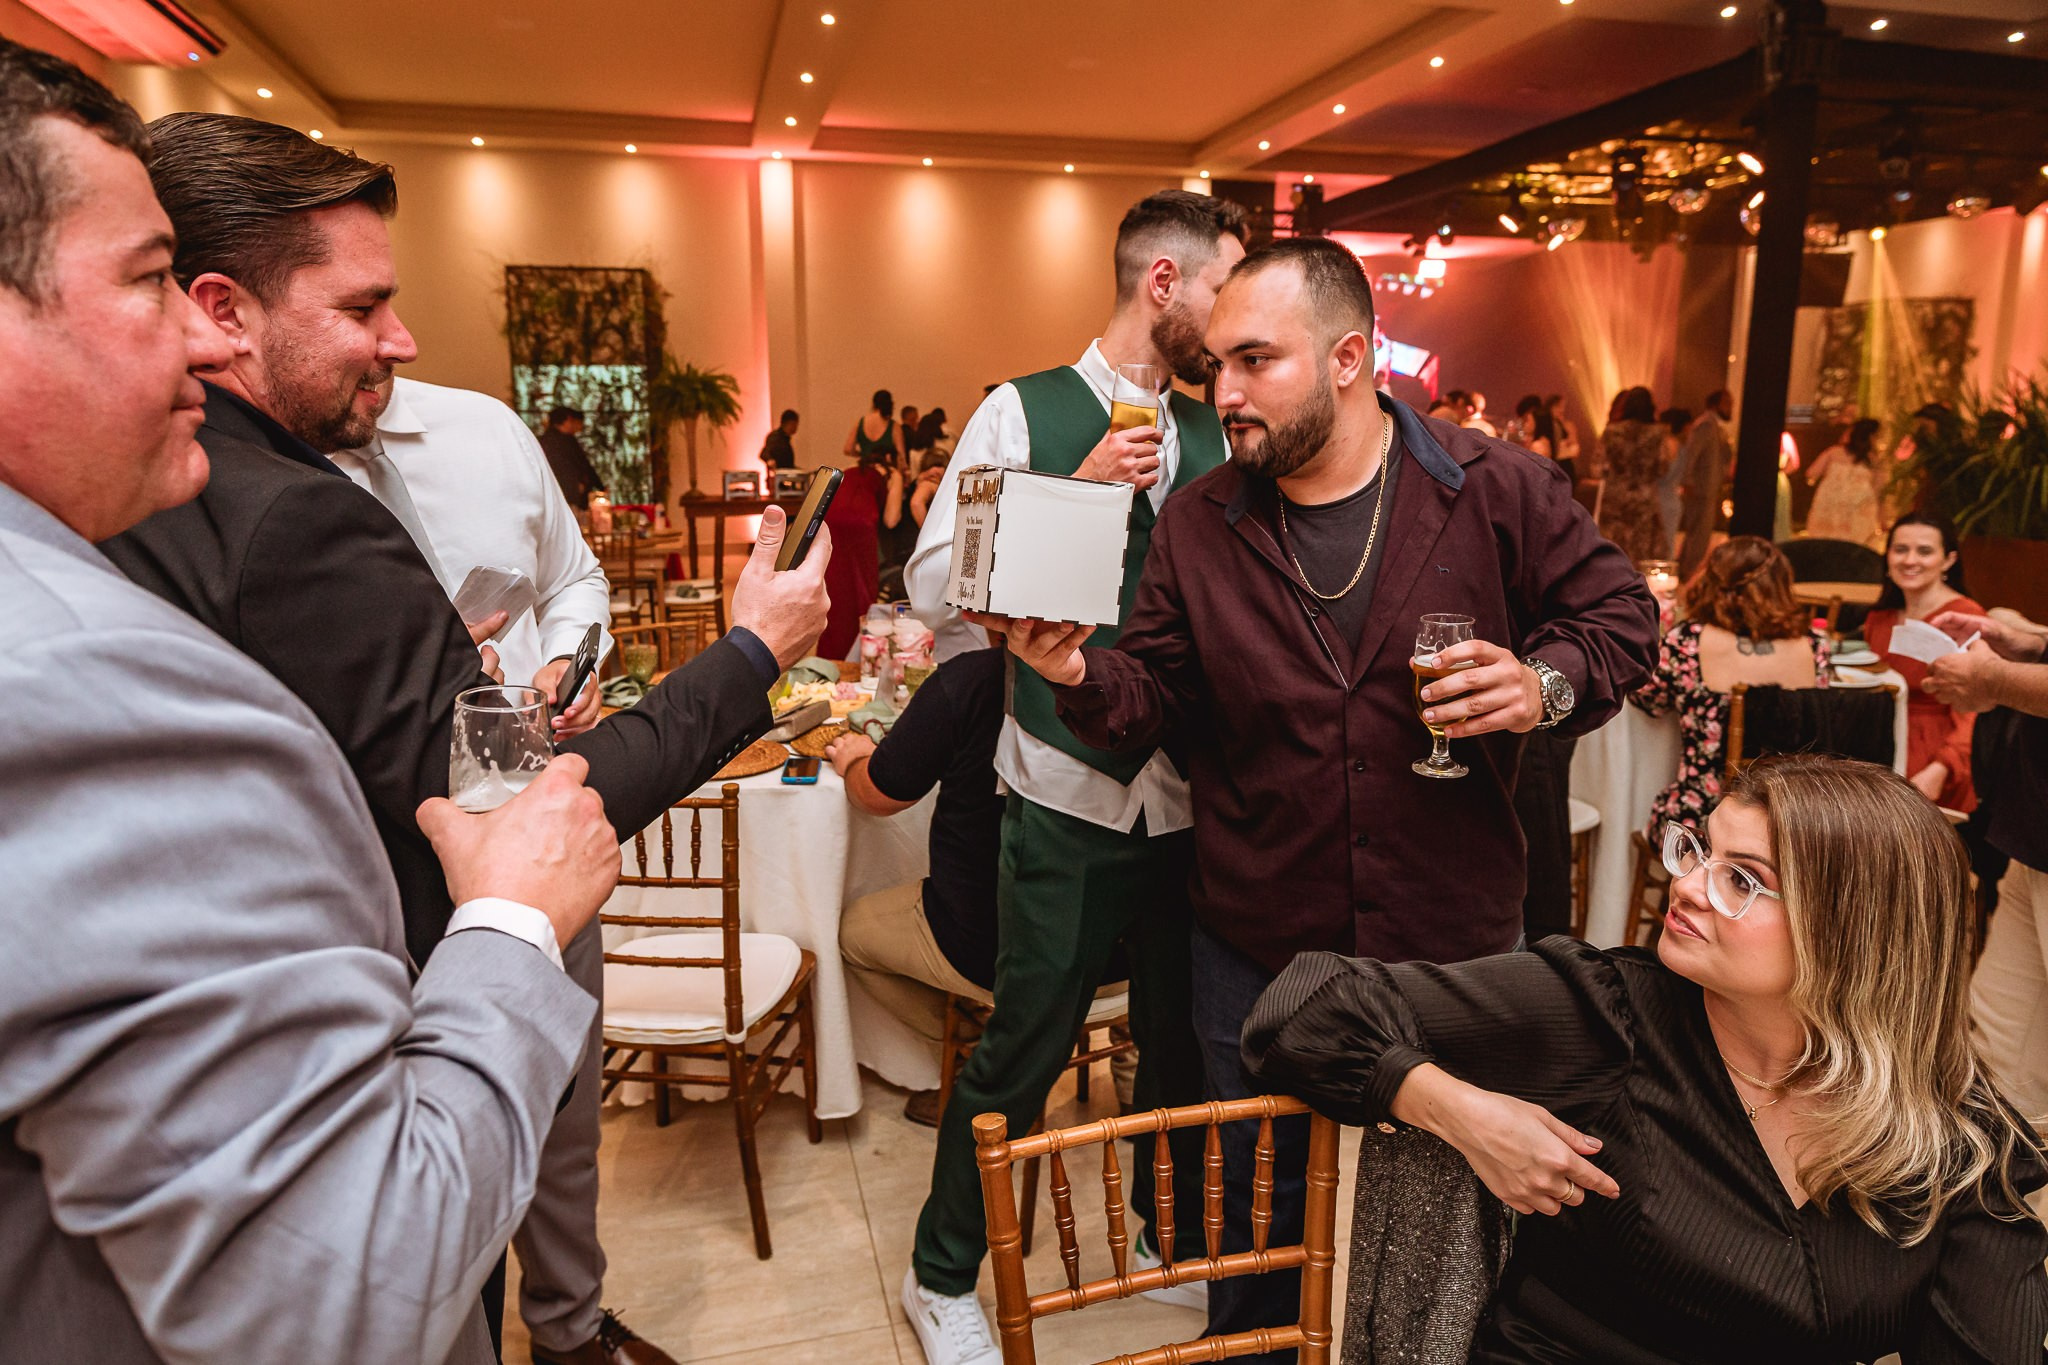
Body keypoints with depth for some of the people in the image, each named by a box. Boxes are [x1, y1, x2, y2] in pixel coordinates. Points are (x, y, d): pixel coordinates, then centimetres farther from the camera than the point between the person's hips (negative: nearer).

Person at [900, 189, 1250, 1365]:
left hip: (1193, 795, 5)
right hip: (1069, 794, -5)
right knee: (1025, 1046, 5)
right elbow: (935, 585, -11)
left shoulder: (1214, 433, 9)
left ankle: (1173, 1237, 45)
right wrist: (1074, 496, -18)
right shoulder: (1023, 413, -5)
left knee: (1186, 1035, 18)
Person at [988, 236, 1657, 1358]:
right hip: (1254, 954, 2)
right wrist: (1078, 673, -22)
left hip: (1452, 941, -1)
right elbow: (1154, 697, -2)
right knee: (1257, 1212, 22)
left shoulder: (1495, 489, -10)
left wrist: (1546, 683, -20)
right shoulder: (1196, 524, -4)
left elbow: (1620, 615, 0)